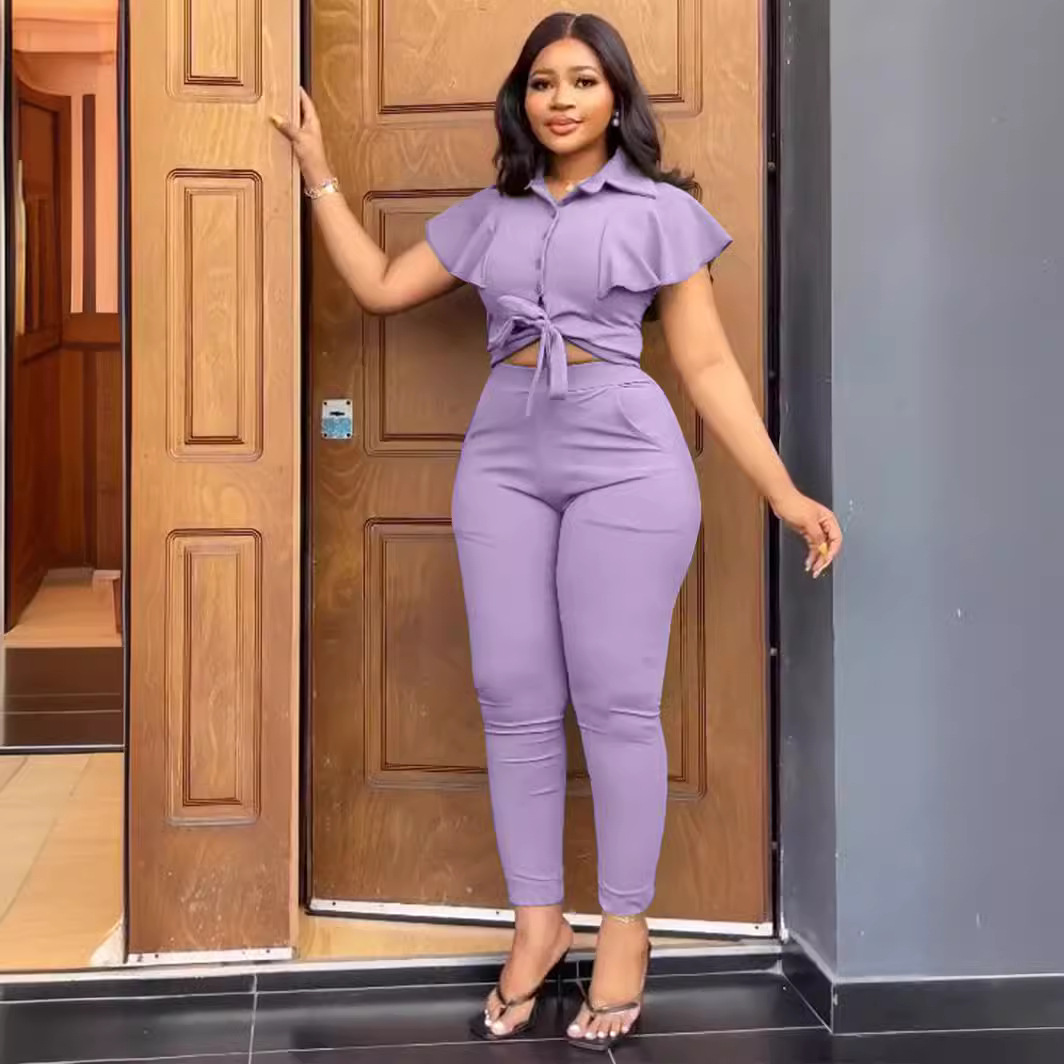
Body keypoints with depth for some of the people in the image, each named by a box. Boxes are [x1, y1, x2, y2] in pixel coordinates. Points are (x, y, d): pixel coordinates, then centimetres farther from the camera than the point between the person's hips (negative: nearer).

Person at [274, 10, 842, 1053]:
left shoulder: (661, 210, 4)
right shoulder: (487, 213, 15)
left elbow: (707, 363, 2)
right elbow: (380, 286, 19)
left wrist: (783, 491, -4)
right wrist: (320, 175, 19)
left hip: (625, 459, -4)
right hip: (503, 459, 4)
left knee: (614, 700, -3)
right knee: (514, 698, 3)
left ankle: (624, 927, 11)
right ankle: (538, 920, 16)